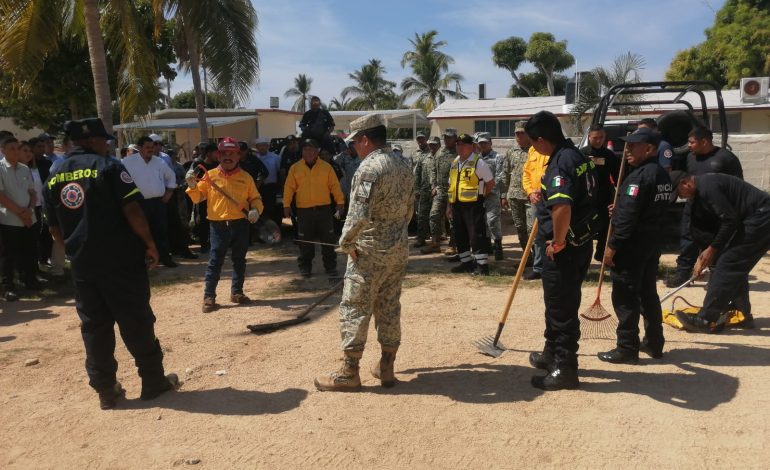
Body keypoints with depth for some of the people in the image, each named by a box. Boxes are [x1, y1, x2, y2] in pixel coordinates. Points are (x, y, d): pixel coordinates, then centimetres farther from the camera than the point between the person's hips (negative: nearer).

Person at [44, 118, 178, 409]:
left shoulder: (54, 178, 9)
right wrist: (150, 243, -8)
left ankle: (105, 390, 18)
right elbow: (132, 210, -17)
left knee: (94, 326, 12)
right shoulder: (108, 167, -8)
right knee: (136, 322, 4)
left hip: (83, 264, 5)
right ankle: (154, 382, 14)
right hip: (121, 260, -5)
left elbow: (54, 228, 12)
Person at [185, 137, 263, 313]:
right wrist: (193, 187, -16)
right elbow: (198, 197, 3)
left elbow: (255, 198, 9)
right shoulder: (210, 175, 3)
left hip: (240, 225, 2)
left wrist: (256, 209, -11)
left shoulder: (245, 177, 5)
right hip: (218, 225, -2)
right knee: (215, 261, -1)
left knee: (239, 260, 11)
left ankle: (237, 292, 24)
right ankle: (209, 297, 5)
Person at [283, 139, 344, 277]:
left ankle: (330, 266, 17)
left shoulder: (326, 167, 3)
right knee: (305, 241, 7)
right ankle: (305, 266, 19)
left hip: (324, 209, 0)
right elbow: (289, 187, 1)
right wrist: (287, 205, -6)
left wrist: (340, 202, -6)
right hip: (304, 210, 0)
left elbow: (334, 185, 1)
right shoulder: (295, 168, 3)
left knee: (328, 239, 6)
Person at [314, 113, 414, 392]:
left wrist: (346, 243, -11)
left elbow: (359, 215, -24)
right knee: (389, 307, 14)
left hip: (370, 251, -8)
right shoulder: (403, 166, 9)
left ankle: (349, 372, 10)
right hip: (399, 249, 8)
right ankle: (386, 367, 23)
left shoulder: (369, 167, -17)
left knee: (354, 309, 2)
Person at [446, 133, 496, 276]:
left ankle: (482, 265, 0)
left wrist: (481, 195, 2)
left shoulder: (478, 162, -7)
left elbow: (490, 182, -3)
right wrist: (450, 205, 15)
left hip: (473, 205, -8)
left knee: (477, 236, -7)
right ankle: (466, 262, 27)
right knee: (460, 236, 14)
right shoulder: (455, 163, 14)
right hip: (457, 205, 8)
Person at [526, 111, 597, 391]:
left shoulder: (560, 163, -22)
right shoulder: (576, 155, 10)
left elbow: (562, 207, -39)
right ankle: (553, 354, 39)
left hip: (564, 248, -10)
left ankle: (565, 370, 14)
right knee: (557, 302, 23)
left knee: (562, 308, 2)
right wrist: (545, 195, 19)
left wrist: (558, 241, -24)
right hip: (580, 243, 10)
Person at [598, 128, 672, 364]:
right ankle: (654, 343, 26)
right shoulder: (662, 174, 12)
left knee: (625, 297, -2)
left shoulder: (640, 176, -19)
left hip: (632, 245, -10)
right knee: (648, 293, 17)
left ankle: (627, 349, 4)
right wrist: (618, 208, 17)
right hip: (652, 243, 10)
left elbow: (628, 216, -24)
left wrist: (612, 245, -20)